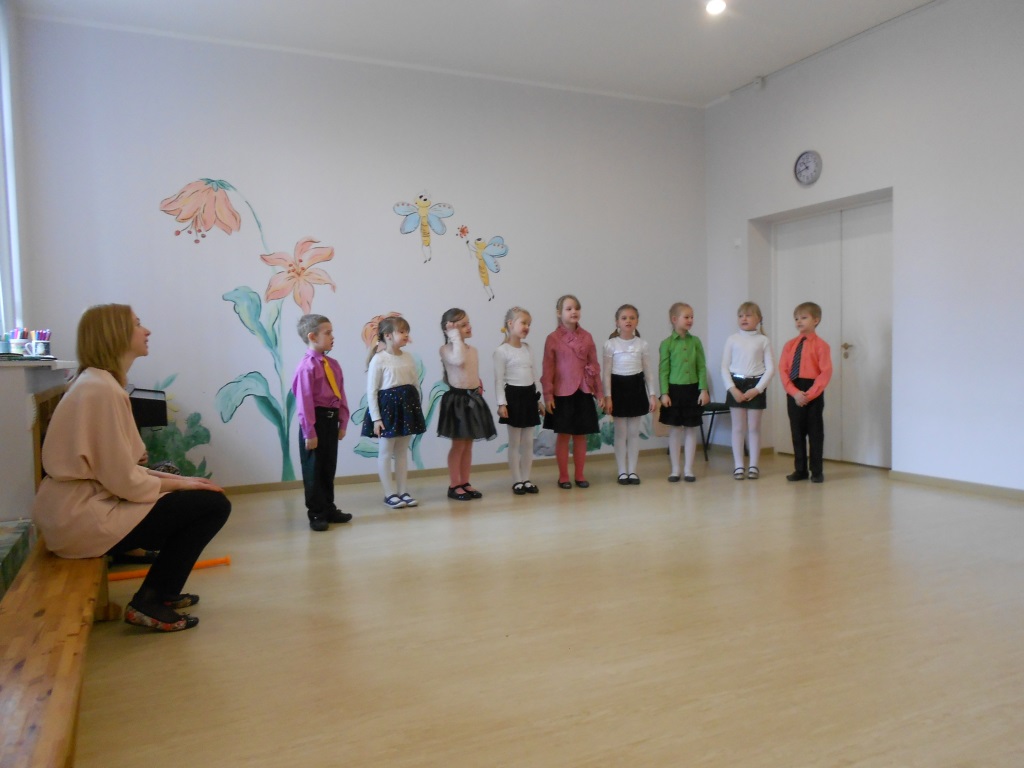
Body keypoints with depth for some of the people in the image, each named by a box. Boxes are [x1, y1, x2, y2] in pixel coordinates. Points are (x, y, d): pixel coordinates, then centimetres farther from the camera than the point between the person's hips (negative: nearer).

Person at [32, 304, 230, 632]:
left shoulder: (95, 382, 11)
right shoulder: (102, 389, -20)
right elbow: (124, 480, -22)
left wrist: (175, 478, 5)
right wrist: (180, 483, -8)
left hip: (75, 507, 10)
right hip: (83, 517, -10)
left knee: (195, 498, 18)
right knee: (213, 504, -8)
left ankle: (162, 591, 25)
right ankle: (149, 604, 1)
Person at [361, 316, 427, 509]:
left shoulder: (408, 358, 7)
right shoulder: (378, 359, -11)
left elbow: (416, 385, 12)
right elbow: (371, 391, -12)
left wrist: (416, 409, 9)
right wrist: (376, 417, -15)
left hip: (407, 406, 6)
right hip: (387, 406, -6)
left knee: (402, 451, 12)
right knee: (385, 452, 3)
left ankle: (402, 491, 20)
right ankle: (390, 493, 12)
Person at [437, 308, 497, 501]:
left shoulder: (472, 350, 13)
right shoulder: (446, 349, -9)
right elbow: (459, 360, -29)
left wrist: (479, 387, 8)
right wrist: (456, 336, -20)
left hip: (473, 398, 7)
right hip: (457, 398, -7)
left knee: (468, 444, 11)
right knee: (458, 444, -2)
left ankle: (465, 483, 19)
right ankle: (454, 485, 8)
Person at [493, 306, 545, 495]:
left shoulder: (528, 348, 11)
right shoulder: (502, 350, -9)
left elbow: (534, 374, 15)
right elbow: (499, 379, -11)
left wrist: (539, 398, 13)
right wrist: (501, 403, -17)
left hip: (529, 395, 6)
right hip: (513, 395, -6)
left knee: (528, 442, 9)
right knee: (515, 443, 1)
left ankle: (526, 480, 17)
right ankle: (517, 481, 9)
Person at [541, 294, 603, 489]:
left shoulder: (587, 337, 5)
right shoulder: (553, 338, -4)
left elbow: (595, 366, 7)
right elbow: (547, 368, -5)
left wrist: (600, 391, 6)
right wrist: (547, 394, -9)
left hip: (583, 392, 3)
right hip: (562, 393, -3)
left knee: (581, 435, 9)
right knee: (563, 435, 4)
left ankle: (580, 475, 20)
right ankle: (563, 476, 15)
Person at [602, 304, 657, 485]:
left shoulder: (642, 344, 2)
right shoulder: (611, 344, -5)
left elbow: (648, 371, 6)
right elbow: (606, 372, -5)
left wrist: (652, 394, 2)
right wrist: (607, 396, -10)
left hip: (636, 387, 2)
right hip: (618, 387, -2)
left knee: (634, 433, 7)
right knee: (620, 433, 4)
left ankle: (632, 470, 16)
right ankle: (622, 471, 12)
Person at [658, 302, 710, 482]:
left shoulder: (695, 341, 3)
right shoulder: (667, 344, -4)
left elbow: (702, 367, 3)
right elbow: (663, 371, -4)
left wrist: (704, 390, -3)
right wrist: (664, 393, -9)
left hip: (693, 389, 2)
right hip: (674, 389, -2)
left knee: (692, 430, 7)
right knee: (675, 430, 5)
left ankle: (688, 469, 16)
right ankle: (675, 469, 15)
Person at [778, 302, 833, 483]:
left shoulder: (821, 345, -6)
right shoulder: (790, 344, 6)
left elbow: (826, 373, -11)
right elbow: (783, 370, 0)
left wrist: (809, 394, -17)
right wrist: (794, 392, -13)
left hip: (813, 393, -4)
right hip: (793, 393, 4)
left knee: (815, 432, 5)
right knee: (797, 432, 10)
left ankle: (816, 471, 14)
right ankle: (800, 469, 19)